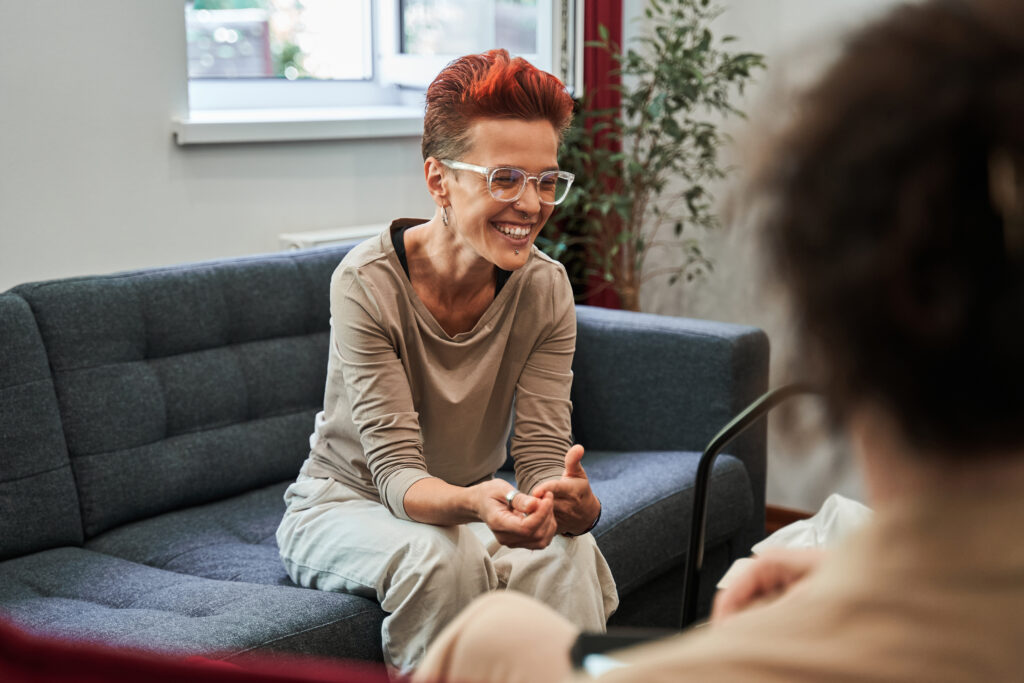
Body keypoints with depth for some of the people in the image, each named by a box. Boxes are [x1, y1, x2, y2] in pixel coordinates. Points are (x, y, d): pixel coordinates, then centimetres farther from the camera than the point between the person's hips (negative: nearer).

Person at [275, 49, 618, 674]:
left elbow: (541, 455, -17)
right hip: (344, 505, -3)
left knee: (567, 551, -28)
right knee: (442, 555, -34)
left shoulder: (545, 288, -13)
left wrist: (573, 503, -42)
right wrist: (473, 504, -50)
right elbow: (396, 471, -27)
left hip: (466, 506, 3)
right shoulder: (367, 283, -24)